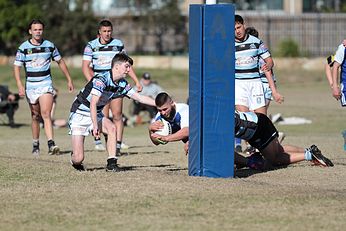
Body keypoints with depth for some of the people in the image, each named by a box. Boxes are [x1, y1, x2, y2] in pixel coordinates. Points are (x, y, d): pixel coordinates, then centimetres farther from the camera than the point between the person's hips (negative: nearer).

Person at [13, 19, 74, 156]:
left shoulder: (49, 46, 3)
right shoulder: (24, 48, -2)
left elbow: (60, 62, 15)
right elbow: (17, 67, -3)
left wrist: (69, 80, 16)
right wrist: (20, 85, -16)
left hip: (46, 84, -1)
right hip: (30, 86, 1)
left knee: (46, 114, -17)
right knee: (35, 116, 9)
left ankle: (51, 145, -26)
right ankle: (35, 145, 24)